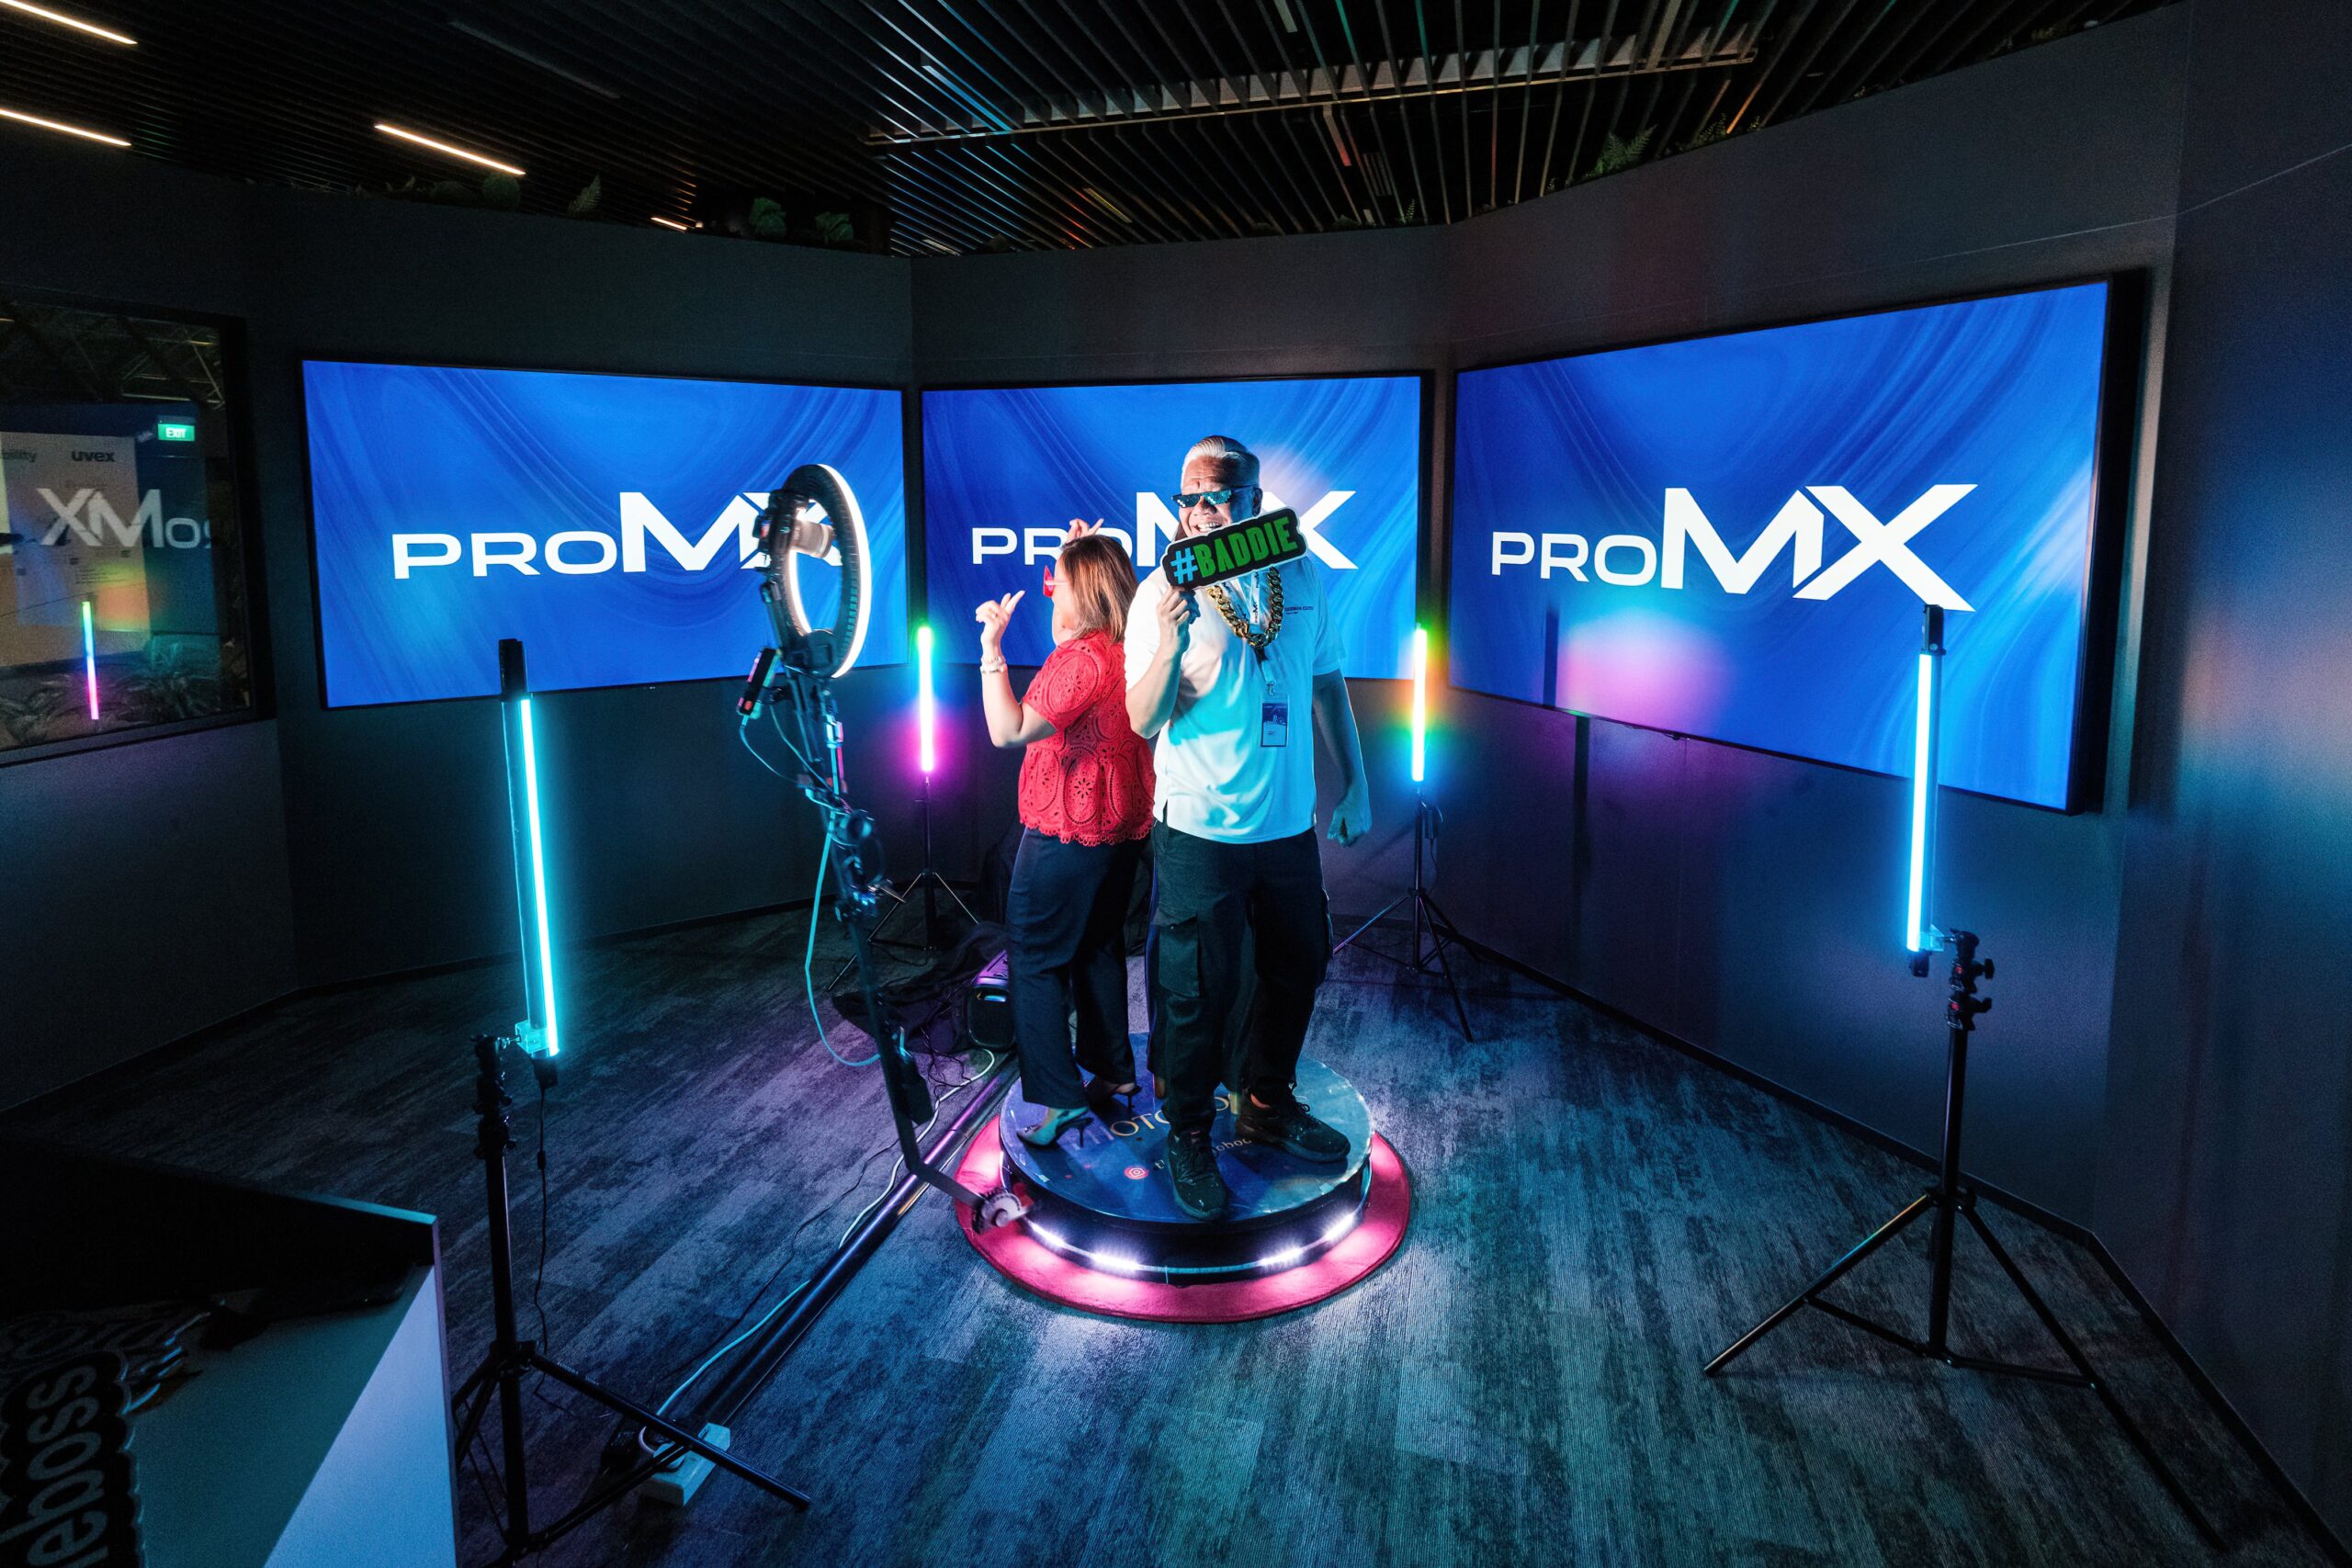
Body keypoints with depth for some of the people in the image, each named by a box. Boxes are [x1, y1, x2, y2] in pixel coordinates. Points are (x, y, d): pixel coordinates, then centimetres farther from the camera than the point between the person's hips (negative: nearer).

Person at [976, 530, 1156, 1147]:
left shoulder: (1080, 658, -22)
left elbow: (1009, 730, -29)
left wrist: (991, 646, -26)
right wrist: (1081, 553, 23)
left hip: (1065, 834, -9)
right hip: (1121, 827, 9)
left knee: (1036, 960, 0)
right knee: (1100, 949, 19)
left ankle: (1060, 1096, 0)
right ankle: (1113, 1070, 28)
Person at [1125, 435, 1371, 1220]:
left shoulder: (1302, 578, 1)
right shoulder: (1163, 593, -11)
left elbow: (1328, 682, 11)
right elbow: (1144, 721, -16)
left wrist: (1355, 783, 11)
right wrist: (1171, 641, -33)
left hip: (1289, 823, 5)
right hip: (1201, 831, -5)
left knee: (1297, 967, 19)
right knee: (1199, 991, 4)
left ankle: (1267, 1105, 40)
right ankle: (1190, 1137, 24)